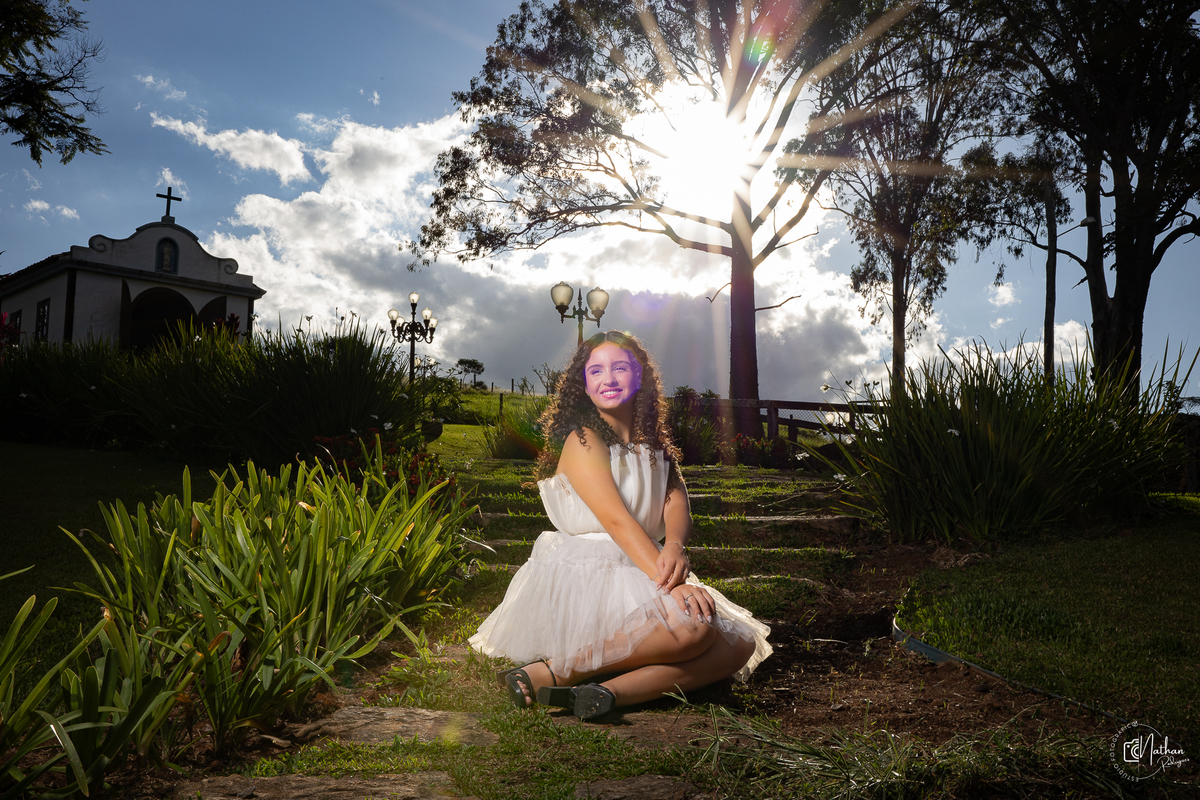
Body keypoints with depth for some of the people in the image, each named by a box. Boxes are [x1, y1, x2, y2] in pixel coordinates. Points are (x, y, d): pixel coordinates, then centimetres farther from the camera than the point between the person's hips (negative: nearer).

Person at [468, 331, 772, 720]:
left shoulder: (652, 444, 18)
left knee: (740, 645, -10)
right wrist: (670, 582, -29)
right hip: (584, 576, -8)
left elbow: (676, 501, 1)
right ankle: (551, 673, -24)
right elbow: (616, 519, -17)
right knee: (692, 626, -32)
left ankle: (612, 691, -24)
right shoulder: (583, 440, -4)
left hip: (643, 573, 8)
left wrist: (674, 547, -23)